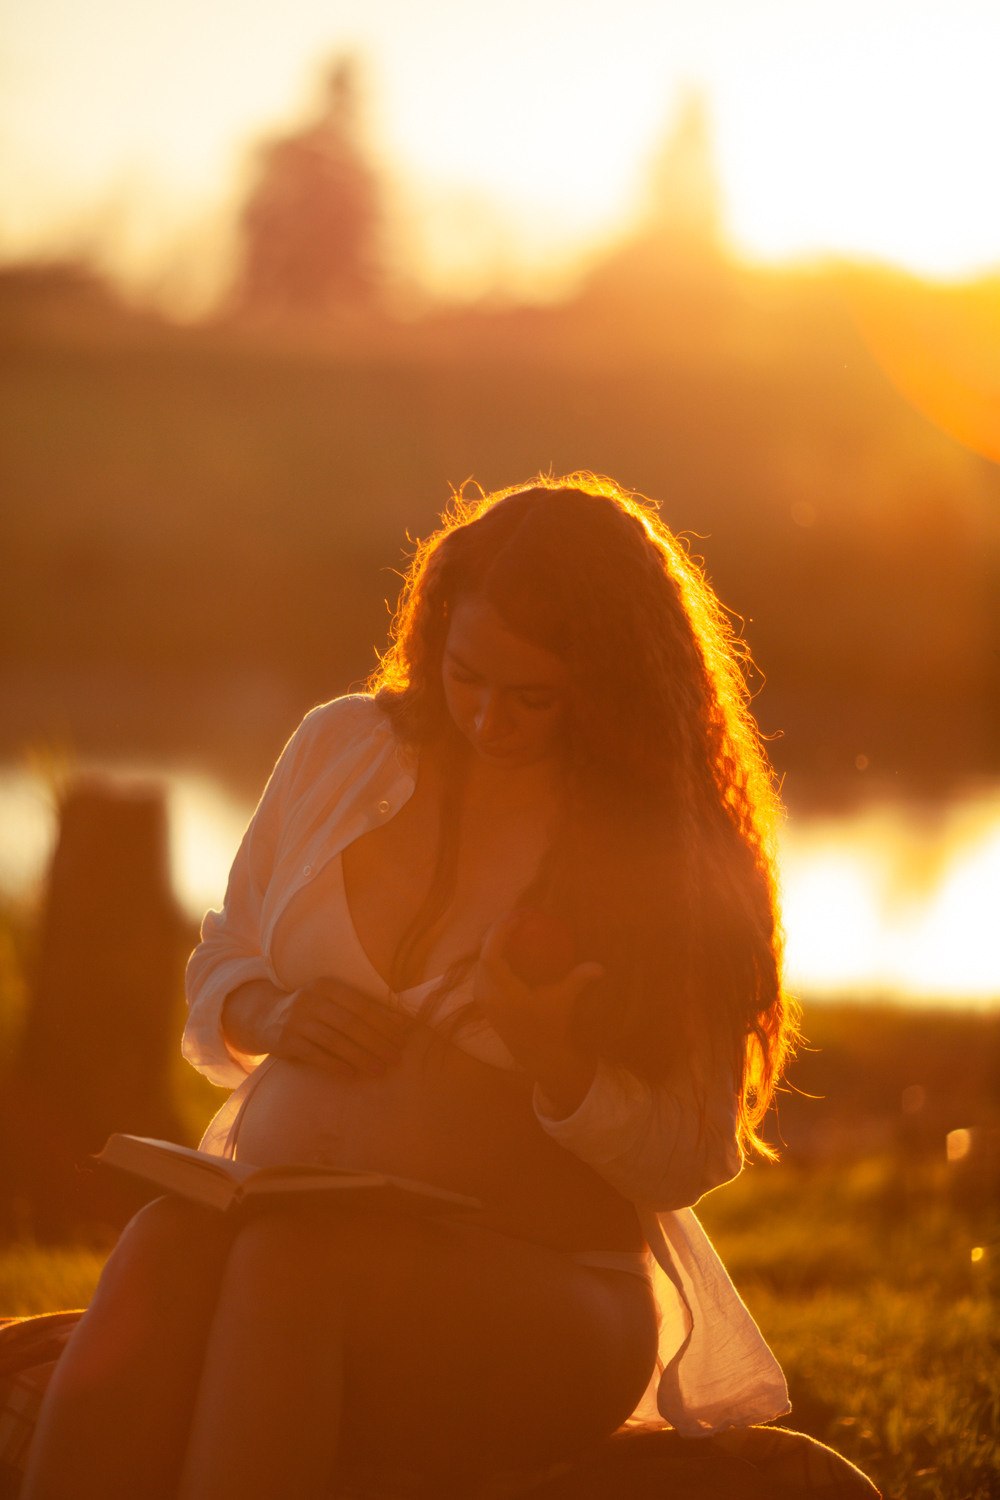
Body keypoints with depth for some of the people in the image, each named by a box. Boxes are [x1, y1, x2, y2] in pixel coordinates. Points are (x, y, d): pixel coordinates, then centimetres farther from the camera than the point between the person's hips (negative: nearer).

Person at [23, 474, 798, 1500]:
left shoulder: (681, 856, 1)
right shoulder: (340, 749, 11)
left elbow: (688, 1160, 2)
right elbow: (217, 970, 21)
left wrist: (556, 1060, -18)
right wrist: (274, 1015, -4)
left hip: (546, 1276, -3)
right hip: (275, 1214, 3)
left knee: (286, 1265, -38)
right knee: (163, 1243, -36)